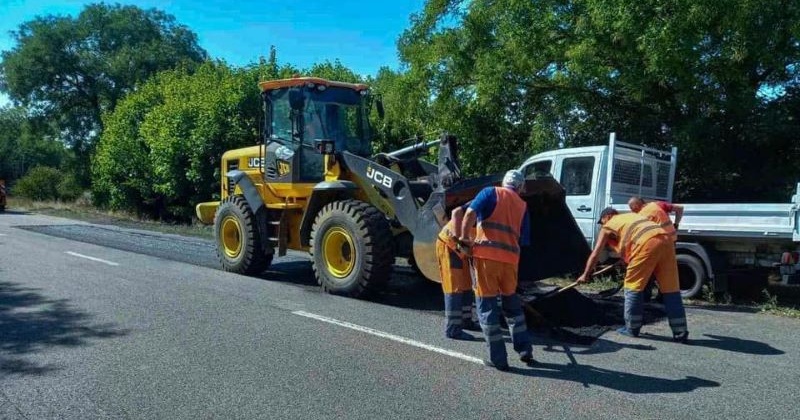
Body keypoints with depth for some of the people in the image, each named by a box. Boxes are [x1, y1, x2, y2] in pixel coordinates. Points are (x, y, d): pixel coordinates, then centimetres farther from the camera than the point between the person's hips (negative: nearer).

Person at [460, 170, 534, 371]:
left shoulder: (490, 192, 9)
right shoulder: (522, 206, 20)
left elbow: (471, 213, -9)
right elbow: (523, 240, 14)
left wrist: (465, 236, 0)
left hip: (485, 255, -4)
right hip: (510, 258, 4)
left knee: (487, 306, 4)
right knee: (512, 303, 23)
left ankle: (498, 359, 8)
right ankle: (525, 350, 27)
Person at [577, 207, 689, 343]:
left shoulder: (608, 226, 19)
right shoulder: (631, 216, 37)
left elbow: (595, 254, 20)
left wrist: (585, 275, 28)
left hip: (648, 242, -6)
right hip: (665, 239, 7)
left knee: (633, 285, 6)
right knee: (670, 288, 7)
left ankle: (632, 328, 12)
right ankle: (680, 333, 9)